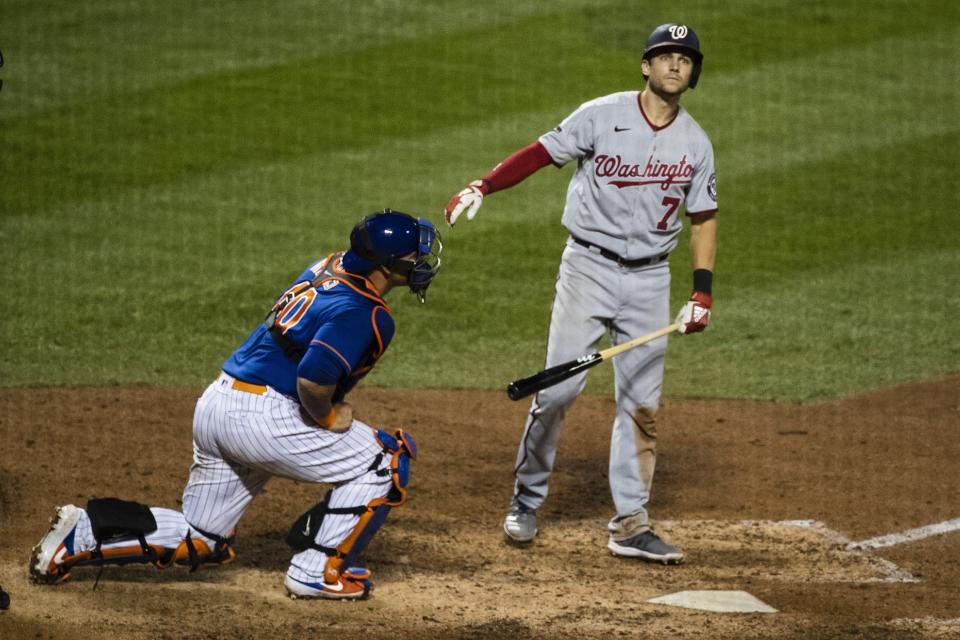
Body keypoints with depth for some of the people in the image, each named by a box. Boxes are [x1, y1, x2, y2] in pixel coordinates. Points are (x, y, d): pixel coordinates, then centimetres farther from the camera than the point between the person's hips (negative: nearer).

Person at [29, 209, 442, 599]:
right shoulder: (364, 313, -16)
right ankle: (317, 572, 1)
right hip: (261, 417, -9)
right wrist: (328, 418, -9)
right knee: (384, 461, 1)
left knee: (198, 541, 19)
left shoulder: (328, 268, 13)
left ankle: (83, 532, 7)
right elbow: (312, 379, -29)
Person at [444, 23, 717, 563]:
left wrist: (703, 292, 1)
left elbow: (703, 218, 10)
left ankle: (630, 525, 7)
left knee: (642, 405, 2)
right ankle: (527, 499, 9)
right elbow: (543, 153, -8)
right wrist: (483, 187, -23)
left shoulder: (695, 143, 4)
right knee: (559, 388, -9)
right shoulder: (602, 116, -7)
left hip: (650, 277, 3)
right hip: (590, 268, -3)